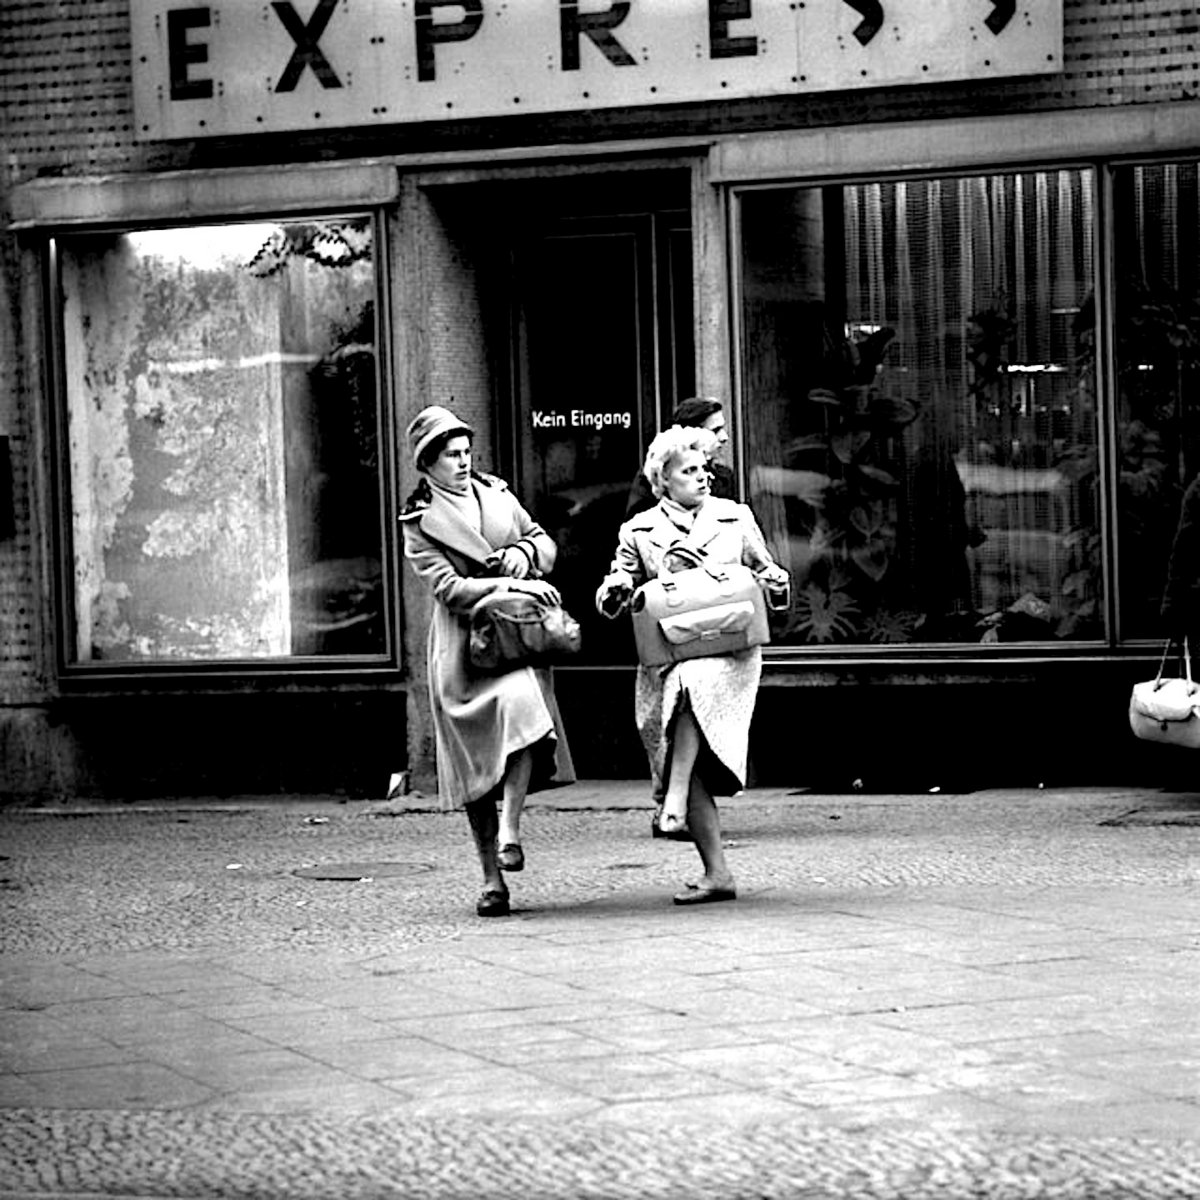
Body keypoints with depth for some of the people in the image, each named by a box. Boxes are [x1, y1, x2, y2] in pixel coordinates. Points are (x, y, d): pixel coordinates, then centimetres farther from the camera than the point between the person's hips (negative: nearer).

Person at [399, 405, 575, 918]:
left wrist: (524, 553, -3)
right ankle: (491, 878, 6)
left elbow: (545, 542, 20)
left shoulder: (495, 492, 13)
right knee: (475, 760, -2)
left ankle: (510, 830, -22)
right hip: (464, 640, -2)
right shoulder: (419, 522, 0)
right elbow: (448, 587, -12)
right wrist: (511, 585, -20)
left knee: (521, 702, -29)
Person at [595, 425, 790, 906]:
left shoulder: (735, 518, 12)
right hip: (666, 660, 1)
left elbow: (766, 570, 22)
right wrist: (615, 592, -9)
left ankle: (675, 799, -37)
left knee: (693, 684, -37)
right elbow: (610, 600, 13)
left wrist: (771, 579, -1)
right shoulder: (639, 532, 10)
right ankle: (717, 874, -3)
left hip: (728, 652, -1)